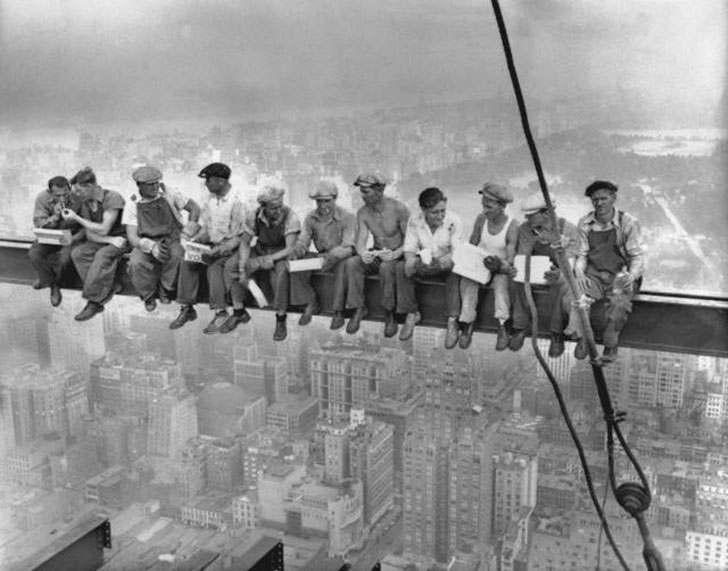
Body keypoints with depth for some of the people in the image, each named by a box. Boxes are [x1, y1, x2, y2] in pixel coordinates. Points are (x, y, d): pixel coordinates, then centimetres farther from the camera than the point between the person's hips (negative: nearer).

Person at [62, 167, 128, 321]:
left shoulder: (112, 198, -18)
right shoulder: (85, 203, 3)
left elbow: (103, 230, -21)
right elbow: (90, 235, -1)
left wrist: (76, 218, -17)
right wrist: (111, 240, -19)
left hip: (120, 238, -6)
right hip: (100, 241, 7)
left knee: (102, 255, -35)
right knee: (77, 253, -20)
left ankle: (93, 302, -29)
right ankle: (110, 289, -22)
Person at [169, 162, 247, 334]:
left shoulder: (237, 202, -16)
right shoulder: (210, 199, 6)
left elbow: (238, 238, -16)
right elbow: (204, 229, 12)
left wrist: (217, 251, -26)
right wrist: (193, 242, -7)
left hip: (230, 247, -6)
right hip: (212, 244, 7)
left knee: (214, 267, -32)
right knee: (187, 261, -16)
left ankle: (221, 313, -23)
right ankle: (187, 308, -11)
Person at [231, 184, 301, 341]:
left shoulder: (290, 218, -23)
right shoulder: (254, 216, -12)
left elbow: (290, 249, -26)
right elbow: (245, 243, -5)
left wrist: (261, 261, -35)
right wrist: (242, 270, -20)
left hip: (281, 254, -4)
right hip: (260, 250, 4)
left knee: (280, 271, -38)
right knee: (232, 266, -17)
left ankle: (281, 321, -27)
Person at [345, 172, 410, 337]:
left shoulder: (399, 209, -16)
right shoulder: (363, 213, -3)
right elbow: (360, 242, -9)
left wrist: (396, 254, -34)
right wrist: (363, 253, -33)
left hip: (397, 255, -4)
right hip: (376, 255, 4)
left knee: (386, 267, -38)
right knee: (351, 263, -25)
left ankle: (390, 313, -21)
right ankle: (359, 308, -13)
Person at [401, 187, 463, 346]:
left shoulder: (453, 221, -17)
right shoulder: (414, 222, -10)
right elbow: (409, 250, -11)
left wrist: (440, 263, -41)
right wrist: (416, 263, -35)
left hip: (445, 265, -2)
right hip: (423, 264, 2)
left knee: (455, 272, -36)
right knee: (402, 269, -26)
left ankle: (452, 321, -26)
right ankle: (412, 314, -8)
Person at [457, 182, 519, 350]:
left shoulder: (512, 226, -16)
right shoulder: (481, 219, -5)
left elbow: (509, 262, -18)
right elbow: (471, 245, 5)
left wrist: (499, 265, -39)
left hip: (500, 267, -3)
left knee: (501, 283, -35)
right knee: (468, 281, -28)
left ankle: (502, 327, -29)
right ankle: (467, 324, -21)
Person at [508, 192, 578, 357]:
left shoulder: (568, 230, -18)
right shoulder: (525, 229, -8)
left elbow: (569, 263, -23)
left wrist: (559, 275, -45)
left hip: (559, 272, -3)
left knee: (560, 287, -36)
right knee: (518, 282, -28)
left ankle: (557, 334, -20)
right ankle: (521, 327, -12)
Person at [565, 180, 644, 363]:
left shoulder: (628, 223, -4)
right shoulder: (584, 224, 6)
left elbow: (637, 256, -4)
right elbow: (581, 255, 9)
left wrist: (631, 275, -24)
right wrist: (579, 272, -12)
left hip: (620, 276, -2)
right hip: (593, 275, 3)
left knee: (620, 300, -34)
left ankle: (610, 344, -14)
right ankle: (581, 337, -15)